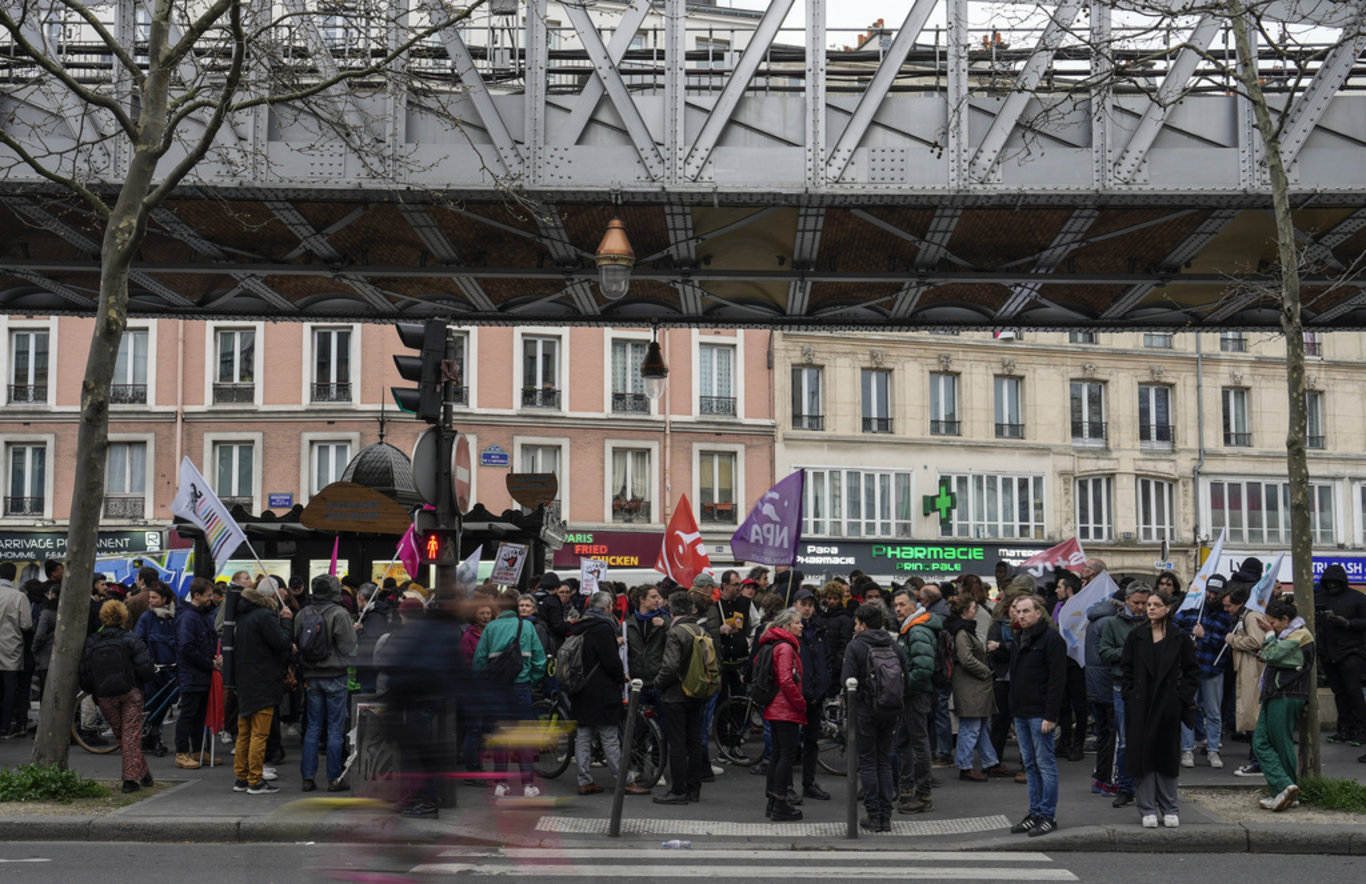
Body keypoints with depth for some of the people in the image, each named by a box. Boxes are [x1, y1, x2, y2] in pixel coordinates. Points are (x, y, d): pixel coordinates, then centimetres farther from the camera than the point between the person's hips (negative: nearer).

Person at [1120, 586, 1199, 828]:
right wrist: (1130, 694, -2)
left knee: (1167, 756, 5)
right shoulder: (1136, 636, 4)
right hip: (1140, 706, 1)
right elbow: (1125, 668, 7)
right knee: (1143, 755, 0)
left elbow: (1192, 671, 5)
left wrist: (1182, 697, -3)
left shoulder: (1179, 639, 2)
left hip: (1168, 706, 0)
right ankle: (1147, 810, 6)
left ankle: (1169, 810, 15)